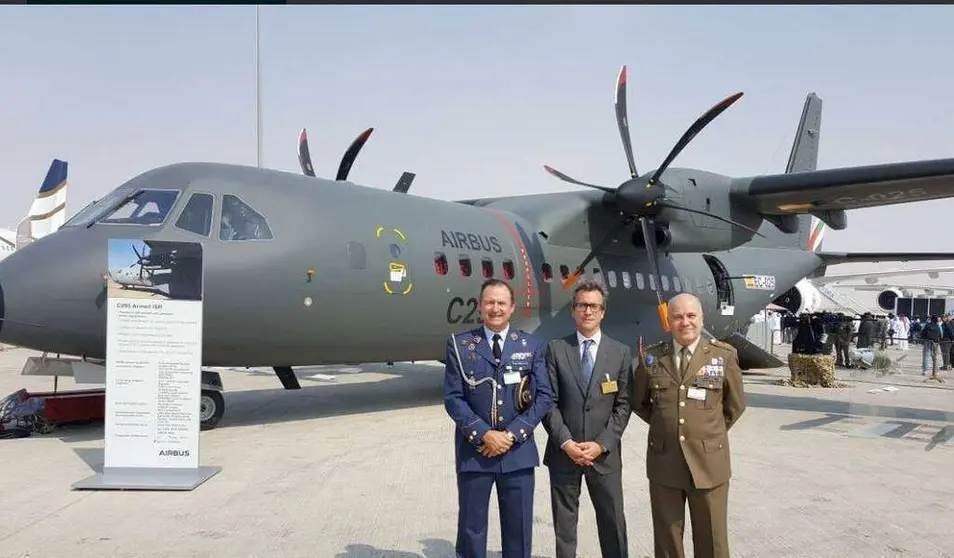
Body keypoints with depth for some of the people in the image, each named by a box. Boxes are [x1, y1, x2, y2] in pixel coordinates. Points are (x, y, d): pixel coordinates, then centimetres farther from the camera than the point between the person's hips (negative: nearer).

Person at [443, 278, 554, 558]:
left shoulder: (533, 346, 4)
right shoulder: (459, 345, 1)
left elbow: (543, 397, -1)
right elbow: (453, 398, -4)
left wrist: (512, 434, -12)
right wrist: (483, 434, -15)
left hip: (518, 452, 1)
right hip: (473, 451, -1)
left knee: (519, 530, 10)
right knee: (471, 529, 9)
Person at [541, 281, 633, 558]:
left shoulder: (621, 352, 3)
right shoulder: (556, 350, 1)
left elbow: (623, 405, 0)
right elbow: (549, 402, -2)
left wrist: (602, 444, -10)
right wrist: (565, 442, -12)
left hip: (604, 453, 0)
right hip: (563, 452, 0)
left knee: (613, 524, 7)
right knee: (564, 525, 10)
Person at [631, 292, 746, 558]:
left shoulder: (724, 355, -1)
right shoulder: (651, 357, 2)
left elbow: (735, 405, 10)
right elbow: (639, 402, 15)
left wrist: (711, 432, 8)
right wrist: (664, 426, 9)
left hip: (708, 462, -1)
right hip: (663, 461, 1)